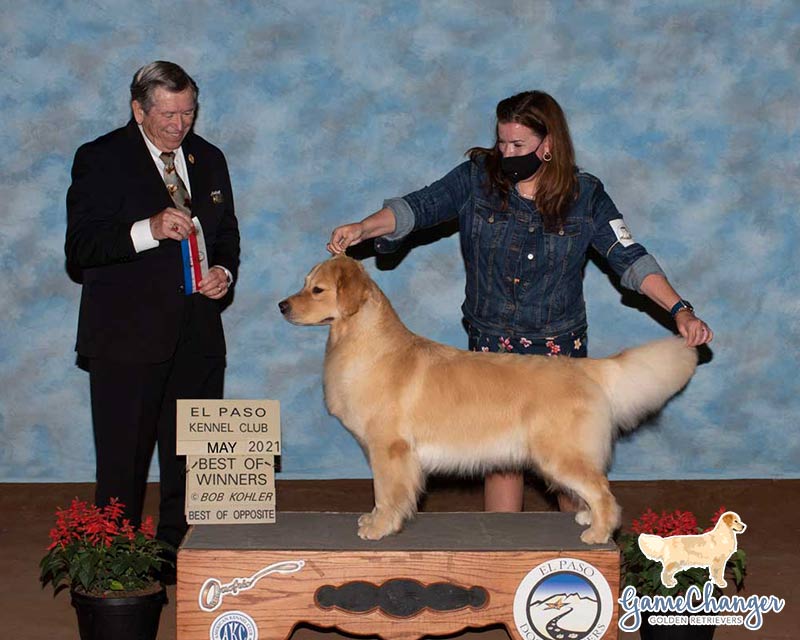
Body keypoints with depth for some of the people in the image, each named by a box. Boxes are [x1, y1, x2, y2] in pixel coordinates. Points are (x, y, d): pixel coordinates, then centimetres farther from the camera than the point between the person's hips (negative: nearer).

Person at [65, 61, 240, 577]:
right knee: (123, 462, -1)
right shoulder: (101, 159, -4)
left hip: (197, 338, 5)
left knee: (191, 461, 9)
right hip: (127, 339, -5)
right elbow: (79, 247, -12)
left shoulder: (209, 159, 13)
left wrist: (225, 272, 0)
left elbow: (227, 235, 22)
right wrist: (149, 230, -25)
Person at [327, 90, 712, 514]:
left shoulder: (584, 196, -5)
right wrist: (362, 228, -30)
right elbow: (419, 207, -12)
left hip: (559, 350, 0)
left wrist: (679, 310, -17)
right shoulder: (477, 178, -4)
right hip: (491, 344, 1)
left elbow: (628, 258, -7)